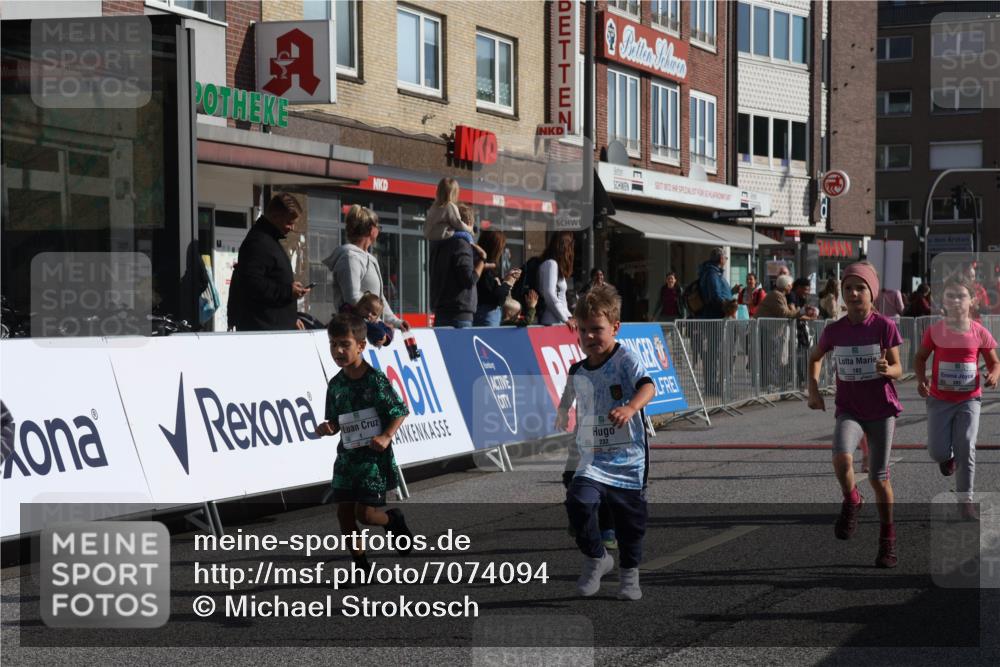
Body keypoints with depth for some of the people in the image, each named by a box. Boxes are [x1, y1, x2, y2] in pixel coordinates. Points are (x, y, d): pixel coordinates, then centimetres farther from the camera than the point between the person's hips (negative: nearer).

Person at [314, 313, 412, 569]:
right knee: (344, 511, 2)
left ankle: (394, 521, 25)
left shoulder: (376, 379, -13)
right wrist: (327, 428, -8)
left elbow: (400, 412, -9)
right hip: (347, 455, 6)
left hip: (374, 455, -6)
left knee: (364, 512, -9)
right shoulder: (336, 384, 5)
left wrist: (386, 436, -23)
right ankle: (360, 563, 16)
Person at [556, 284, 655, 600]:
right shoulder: (577, 372, 4)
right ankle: (595, 559, 0)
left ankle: (629, 574, 33)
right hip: (592, 457, 3)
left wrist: (630, 408, -46)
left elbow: (647, 387, -31)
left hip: (629, 458, -2)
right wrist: (563, 416, 21)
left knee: (631, 520, 8)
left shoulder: (625, 359, -11)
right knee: (578, 501, -22)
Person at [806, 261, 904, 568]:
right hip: (849, 410, 1)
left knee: (878, 477, 3)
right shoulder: (834, 331, -2)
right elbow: (815, 358, 17)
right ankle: (851, 501, 4)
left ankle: (887, 537, 23)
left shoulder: (885, 327, -9)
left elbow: (898, 369, -6)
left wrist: (886, 369, -28)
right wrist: (813, 388, 3)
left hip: (882, 410, -1)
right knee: (842, 458, -27)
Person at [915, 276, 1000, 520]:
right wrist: (921, 380, -12)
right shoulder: (935, 331, -7)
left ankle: (965, 499, 5)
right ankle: (948, 457, 37)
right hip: (939, 400, 1)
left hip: (969, 399, -1)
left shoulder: (979, 333, -7)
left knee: (966, 449, -8)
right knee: (938, 451, -2)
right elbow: (920, 358, 6)